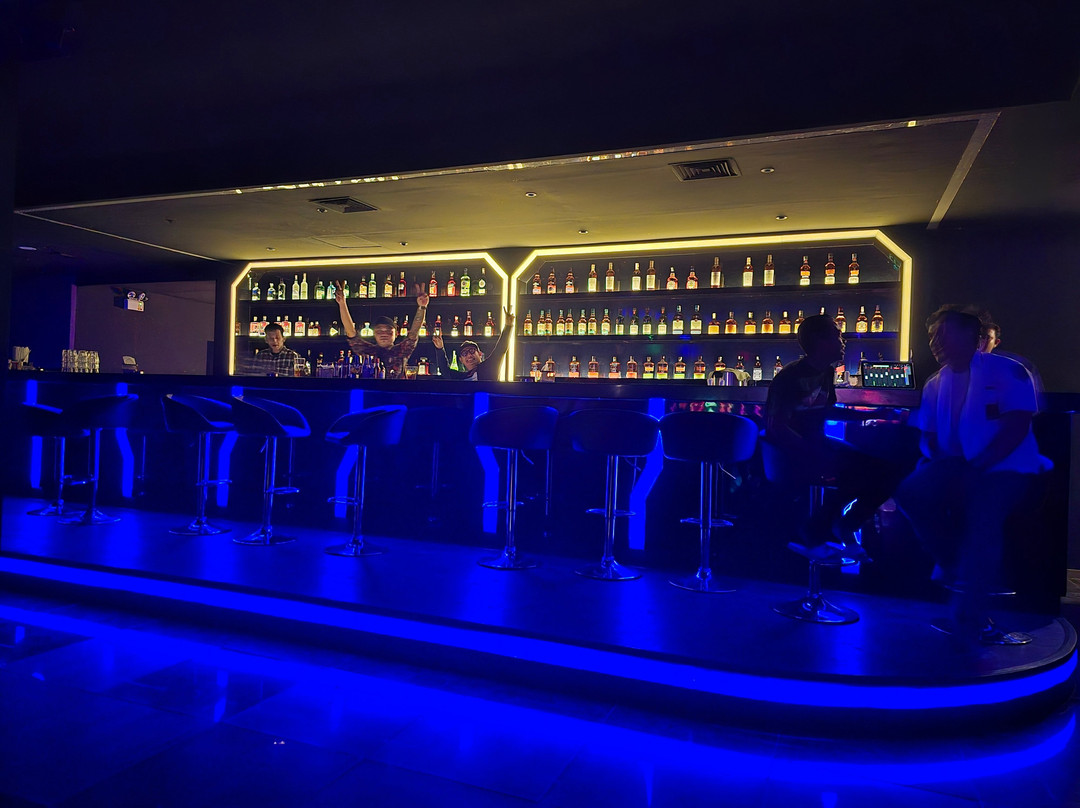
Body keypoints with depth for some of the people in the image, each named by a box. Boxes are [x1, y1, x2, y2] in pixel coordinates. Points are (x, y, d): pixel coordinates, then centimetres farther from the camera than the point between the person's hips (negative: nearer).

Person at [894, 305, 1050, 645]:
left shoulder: (1008, 372, -1)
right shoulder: (935, 385, 15)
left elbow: (1016, 428, -12)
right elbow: (929, 438, 12)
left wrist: (972, 466, -20)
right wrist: (937, 471, -9)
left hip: (1006, 469, -5)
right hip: (959, 469, 5)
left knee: (983, 510, -34)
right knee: (910, 491, -24)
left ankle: (970, 617, -25)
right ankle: (957, 569, -2)